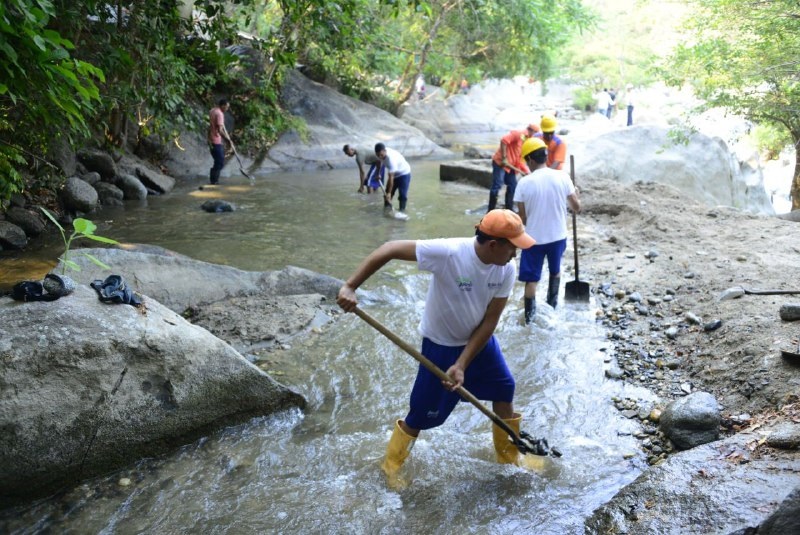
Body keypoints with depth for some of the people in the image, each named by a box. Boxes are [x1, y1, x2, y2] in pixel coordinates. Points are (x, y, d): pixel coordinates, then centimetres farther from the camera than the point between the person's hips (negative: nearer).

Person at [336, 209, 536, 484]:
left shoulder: (507, 270, -17)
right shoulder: (448, 253, -34)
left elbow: (489, 322, -13)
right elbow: (390, 249, -31)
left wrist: (462, 365, -18)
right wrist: (349, 286, -36)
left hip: (480, 341, 5)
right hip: (441, 346, -5)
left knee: (504, 390, 17)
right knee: (423, 415, 4)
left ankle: (509, 456, 42)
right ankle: (391, 465, 31)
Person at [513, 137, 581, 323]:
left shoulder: (524, 182, -15)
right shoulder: (562, 177, -10)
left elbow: (522, 217, -8)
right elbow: (577, 208, -2)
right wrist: (575, 195, 19)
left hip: (534, 238, -2)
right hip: (558, 236, 3)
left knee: (531, 279, 9)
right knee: (555, 270, 27)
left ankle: (529, 316, 13)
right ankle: (552, 302, 44)